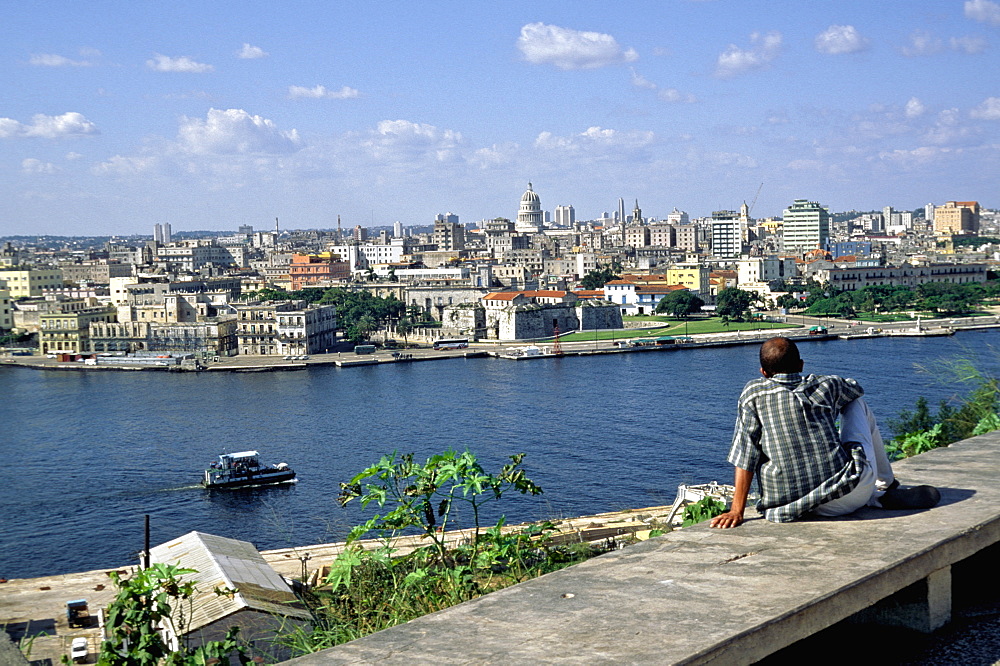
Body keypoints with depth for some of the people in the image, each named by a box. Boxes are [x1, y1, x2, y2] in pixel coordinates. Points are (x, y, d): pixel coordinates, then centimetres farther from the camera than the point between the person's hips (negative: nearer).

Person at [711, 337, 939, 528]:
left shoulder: (753, 393, 1)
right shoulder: (826, 385, 5)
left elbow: (745, 456, -3)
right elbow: (856, 388, 30)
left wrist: (737, 511, 0)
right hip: (853, 493, 1)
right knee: (858, 405, 26)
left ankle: (878, 498, 19)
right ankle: (887, 485, 36)